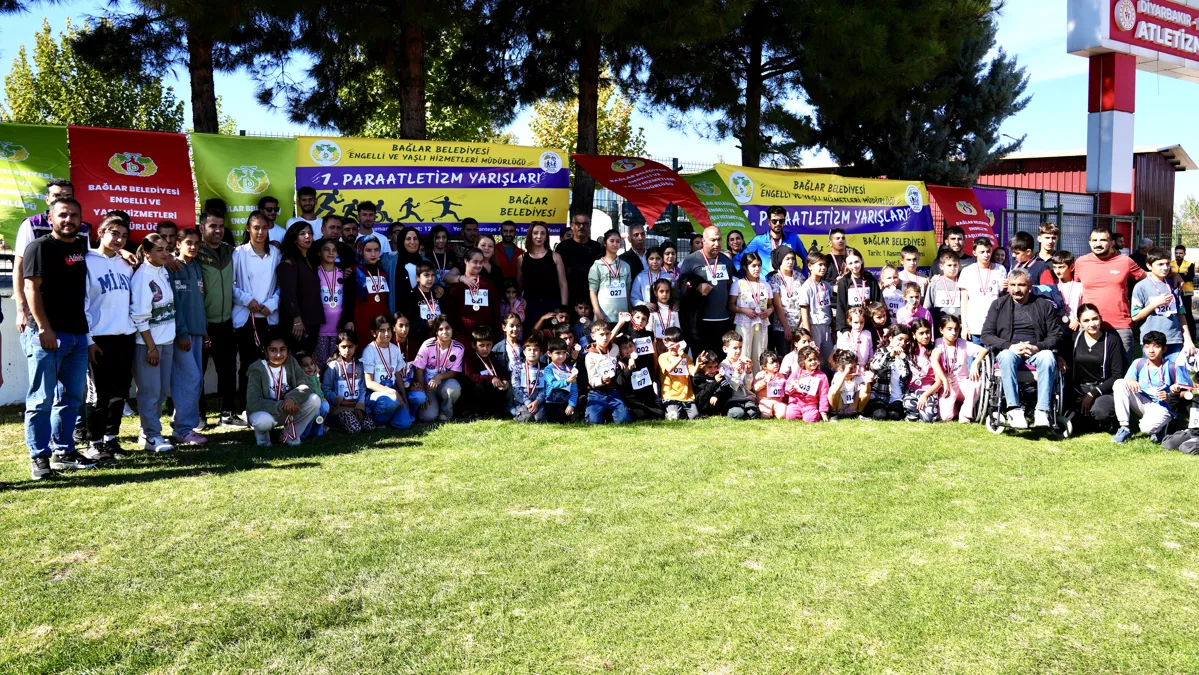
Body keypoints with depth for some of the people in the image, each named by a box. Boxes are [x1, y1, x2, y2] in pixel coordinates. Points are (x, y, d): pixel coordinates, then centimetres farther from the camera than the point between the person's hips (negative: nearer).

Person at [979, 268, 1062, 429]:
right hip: (1009, 351, 0)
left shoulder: (1045, 305, 13)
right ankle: (1014, 410, -41)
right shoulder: (998, 305, 12)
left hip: (1036, 351, 1)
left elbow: (1055, 336, 7)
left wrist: (1037, 347, -14)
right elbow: (986, 335, 3)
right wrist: (1011, 346, -13)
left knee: (1048, 357, -34)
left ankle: (1042, 411, -37)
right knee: (1007, 356, -36)